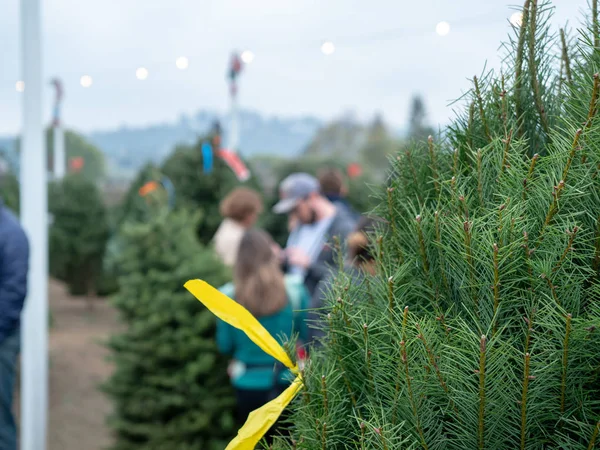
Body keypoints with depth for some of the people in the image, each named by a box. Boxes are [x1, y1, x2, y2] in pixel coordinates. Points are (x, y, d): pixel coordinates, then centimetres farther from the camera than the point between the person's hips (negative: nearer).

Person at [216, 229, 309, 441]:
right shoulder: (294, 290, -8)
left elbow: (225, 346, 0)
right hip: (289, 381, 0)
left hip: (249, 384, 0)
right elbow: (308, 335, 1)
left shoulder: (229, 296, -8)